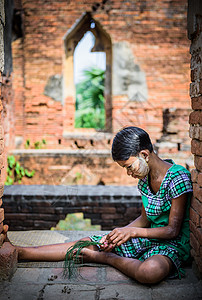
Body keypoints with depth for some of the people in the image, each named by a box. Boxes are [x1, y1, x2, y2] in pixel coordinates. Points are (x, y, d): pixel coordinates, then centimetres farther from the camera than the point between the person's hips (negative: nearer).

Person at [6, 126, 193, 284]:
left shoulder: (178, 177, -19)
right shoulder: (145, 178, 5)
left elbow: (172, 230, -17)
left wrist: (133, 231, -25)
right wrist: (119, 233, -4)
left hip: (173, 243, -7)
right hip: (148, 237, 7)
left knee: (150, 271, -42)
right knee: (88, 242, -3)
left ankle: (103, 257, -17)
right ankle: (17, 252, 0)